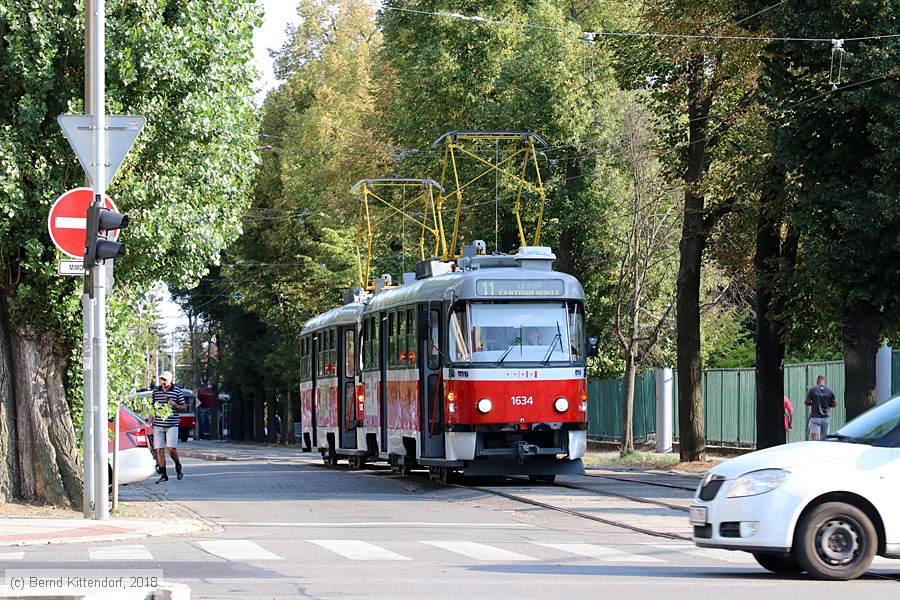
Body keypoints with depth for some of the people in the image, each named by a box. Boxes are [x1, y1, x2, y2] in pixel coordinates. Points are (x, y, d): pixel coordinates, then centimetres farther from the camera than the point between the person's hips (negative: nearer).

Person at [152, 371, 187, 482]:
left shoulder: (177, 391, 1)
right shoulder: (156, 392, 12)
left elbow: (184, 408, 4)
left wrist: (174, 404, -14)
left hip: (172, 425, -3)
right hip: (158, 425, 4)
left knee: (171, 448, -13)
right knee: (159, 450, -2)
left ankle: (178, 466, 16)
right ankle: (163, 475, 5)